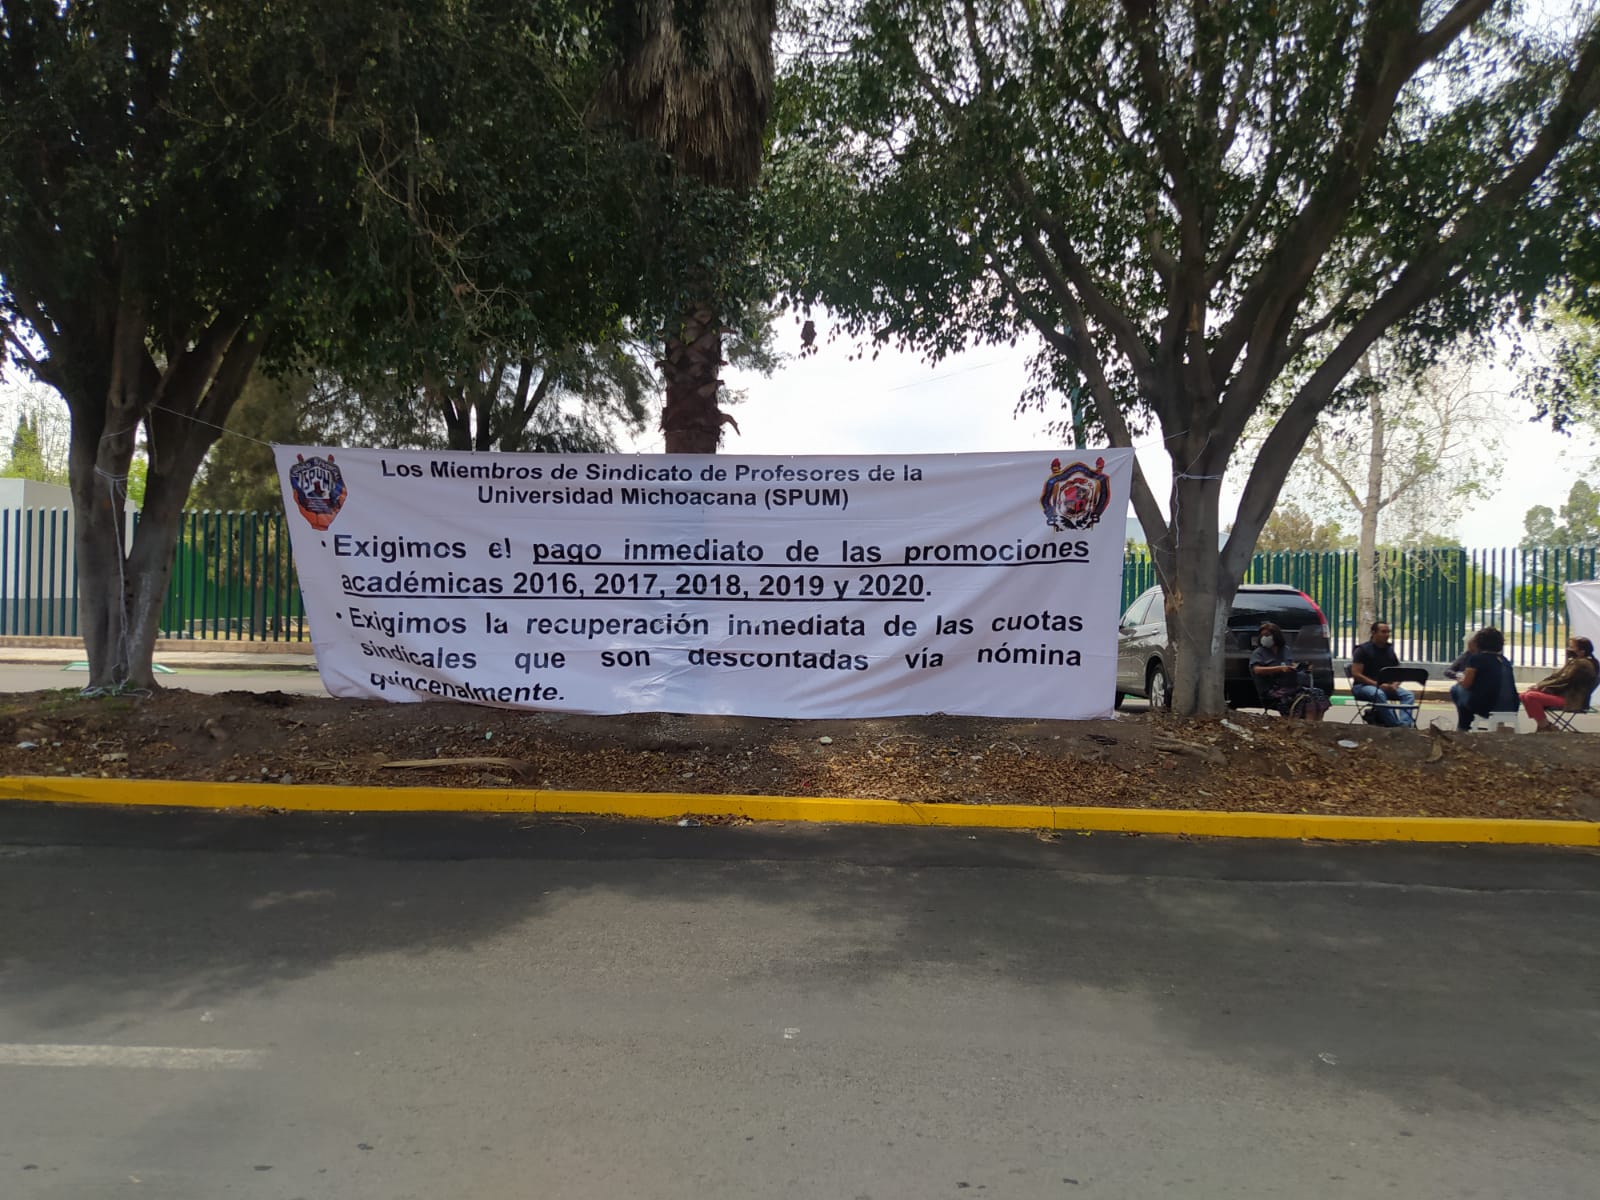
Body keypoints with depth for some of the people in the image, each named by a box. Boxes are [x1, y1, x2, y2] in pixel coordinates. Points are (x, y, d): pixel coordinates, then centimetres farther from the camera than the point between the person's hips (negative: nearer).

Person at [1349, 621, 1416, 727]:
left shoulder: (1390, 650, 15)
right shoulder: (1363, 649, -3)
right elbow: (1356, 674, -12)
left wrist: (1395, 685, -6)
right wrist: (1378, 684, -20)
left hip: (1386, 686, 6)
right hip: (1362, 686, -6)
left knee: (1409, 695, -18)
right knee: (1379, 694, -38)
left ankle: (1405, 724, -35)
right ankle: (1397, 725, -38)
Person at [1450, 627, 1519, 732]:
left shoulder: (1476, 658, -6)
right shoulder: (1504, 660, 13)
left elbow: (1466, 684, -2)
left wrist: (1462, 678, 20)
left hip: (1486, 707, -6)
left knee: (1455, 689, 18)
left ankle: (1462, 728, 29)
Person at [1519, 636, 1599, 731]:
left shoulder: (1582, 664, -15)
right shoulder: (1573, 661, 15)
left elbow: (1562, 682, -18)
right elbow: (1556, 676, 14)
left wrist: (1540, 686, -12)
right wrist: (1538, 685, 0)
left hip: (1571, 701, -10)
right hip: (1563, 694, 10)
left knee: (1531, 697, -26)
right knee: (1524, 695, -4)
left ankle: (1545, 726, -11)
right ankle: (1543, 724, 1)